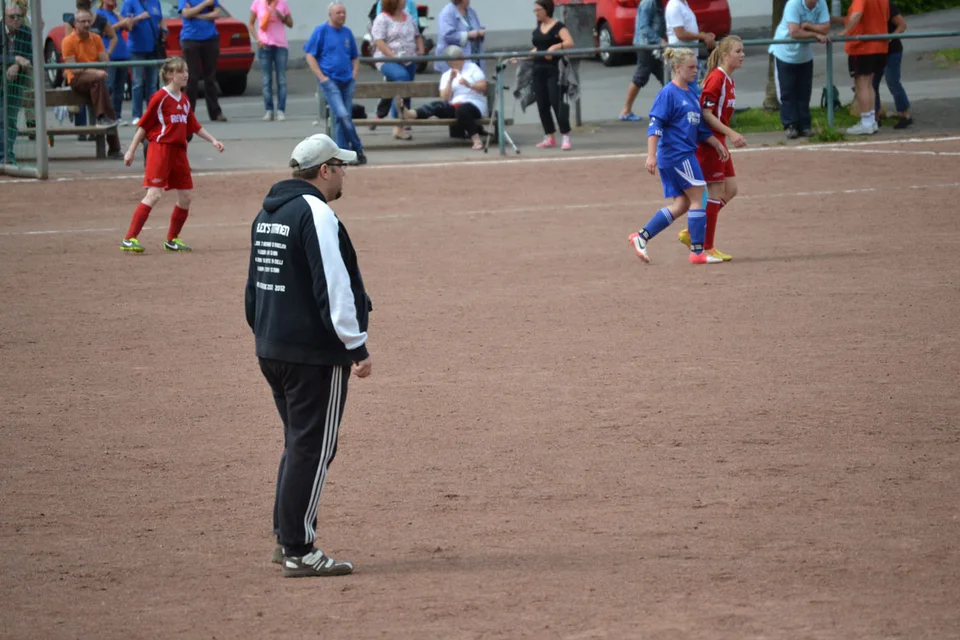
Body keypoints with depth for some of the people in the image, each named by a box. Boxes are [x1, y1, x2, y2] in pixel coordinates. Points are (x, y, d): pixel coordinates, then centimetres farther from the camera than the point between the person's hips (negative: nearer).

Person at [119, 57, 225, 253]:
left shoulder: (184, 100, 13)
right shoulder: (160, 98, -9)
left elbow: (194, 126, 22)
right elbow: (144, 125, -8)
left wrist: (213, 140, 14)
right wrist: (131, 151, -9)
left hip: (179, 150, 8)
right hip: (160, 148, -8)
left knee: (185, 196, 7)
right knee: (154, 194, -15)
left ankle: (172, 240, 21)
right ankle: (129, 239, -15)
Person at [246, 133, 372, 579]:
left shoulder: (267, 214, 14)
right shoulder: (315, 213, -15)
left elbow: (255, 285, 20)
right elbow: (333, 288, -20)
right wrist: (357, 346, -17)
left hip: (271, 351, 9)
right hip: (315, 353, -9)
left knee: (300, 442, 19)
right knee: (312, 449, -4)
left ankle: (287, 540, 21)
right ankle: (299, 553, -3)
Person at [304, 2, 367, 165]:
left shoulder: (347, 32, 12)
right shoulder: (321, 31, -2)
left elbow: (355, 58, 22)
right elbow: (309, 55, -3)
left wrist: (354, 75, 6)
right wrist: (322, 77, -10)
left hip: (347, 82, 5)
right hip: (330, 81, -5)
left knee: (343, 118, 5)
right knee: (342, 115, -16)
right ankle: (358, 149, -8)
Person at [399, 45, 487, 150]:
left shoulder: (472, 68, 11)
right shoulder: (446, 75, 17)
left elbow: (483, 87, -1)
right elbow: (445, 98, 4)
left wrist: (469, 85, -20)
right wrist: (450, 80, -9)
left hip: (474, 105, -3)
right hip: (454, 106, 3)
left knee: (462, 109, -40)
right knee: (438, 106, -29)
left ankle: (476, 140, -42)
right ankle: (409, 114, -55)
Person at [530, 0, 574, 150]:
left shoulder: (558, 26, -7)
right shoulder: (538, 29, 14)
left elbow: (569, 43, -20)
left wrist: (555, 47, -34)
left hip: (553, 69, -7)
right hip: (538, 69, 7)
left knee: (556, 102, -12)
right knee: (542, 104, 7)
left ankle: (566, 138, -10)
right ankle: (549, 138, 15)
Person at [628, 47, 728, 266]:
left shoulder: (690, 95, 16)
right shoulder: (668, 94, -10)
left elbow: (701, 128, 24)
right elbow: (655, 125, -16)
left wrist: (718, 145, 19)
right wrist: (651, 155, -22)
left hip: (686, 154, 9)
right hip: (675, 155, -9)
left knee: (681, 205, 8)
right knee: (698, 199, -8)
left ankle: (641, 237, 12)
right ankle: (697, 252, -4)